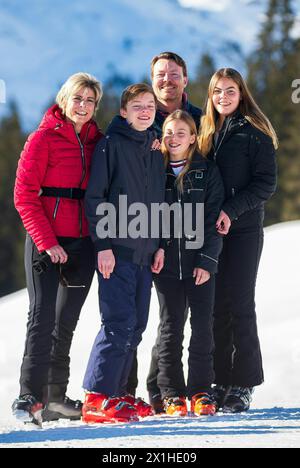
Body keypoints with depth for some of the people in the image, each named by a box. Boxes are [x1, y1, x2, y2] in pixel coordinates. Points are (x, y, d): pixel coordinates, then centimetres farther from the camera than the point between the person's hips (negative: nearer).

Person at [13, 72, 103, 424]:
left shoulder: (97, 142, 10)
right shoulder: (44, 137, -6)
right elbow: (25, 195, -9)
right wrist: (46, 241, -15)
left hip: (83, 242, 5)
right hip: (46, 243, -5)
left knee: (66, 321, 10)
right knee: (42, 317, -9)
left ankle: (55, 397, 17)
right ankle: (29, 397, -8)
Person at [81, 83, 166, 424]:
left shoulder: (155, 149, 15)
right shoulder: (111, 144, -4)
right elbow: (95, 197, -8)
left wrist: (160, 244, 12)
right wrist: (103, 244, -14)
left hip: (145, 251, 7)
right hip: (116, 249, -7)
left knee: (136, 325, 7)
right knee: (120, 321, -13)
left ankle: (116, 392, 15)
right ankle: (97, 398, -10)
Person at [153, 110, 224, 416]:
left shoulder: (207, 172, 2)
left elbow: (213, 221, -1)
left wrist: (207, 261, -9)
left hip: (200, 263, -1)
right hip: (166, 263, 1)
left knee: (202, 325, -1)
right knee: (171, 327, 3)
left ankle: (201, 391, 7)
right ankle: (172, 394, 8)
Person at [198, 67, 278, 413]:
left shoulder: (255, 133, -2)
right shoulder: (207, 132, 15)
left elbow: (266, 183, -8)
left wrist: (230, 210, -17)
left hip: (243, 229, -5)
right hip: (210, 229, 5)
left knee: (239, 305, -6)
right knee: (216, 306, 3)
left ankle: (242, 386, -2)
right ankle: (221, 381, 7)